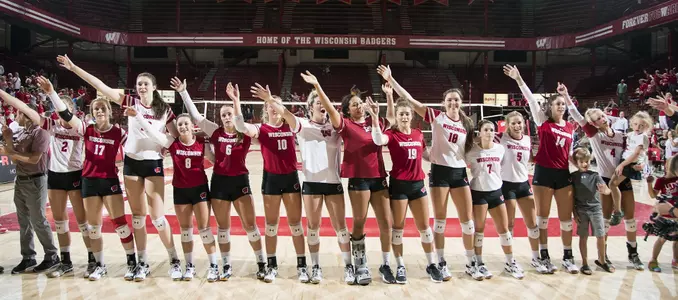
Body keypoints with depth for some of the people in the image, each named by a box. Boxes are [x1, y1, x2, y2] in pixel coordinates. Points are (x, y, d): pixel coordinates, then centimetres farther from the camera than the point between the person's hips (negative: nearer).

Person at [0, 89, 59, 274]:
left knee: (38, 220, -3)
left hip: (35, 182, -8)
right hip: (20, 181, 8)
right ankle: (28, 258, 19)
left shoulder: (40, 133, -13)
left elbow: (34, 158, -20)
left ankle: (52, 257, 7)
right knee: (24, 221, 11)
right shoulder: (21, 134, 11)